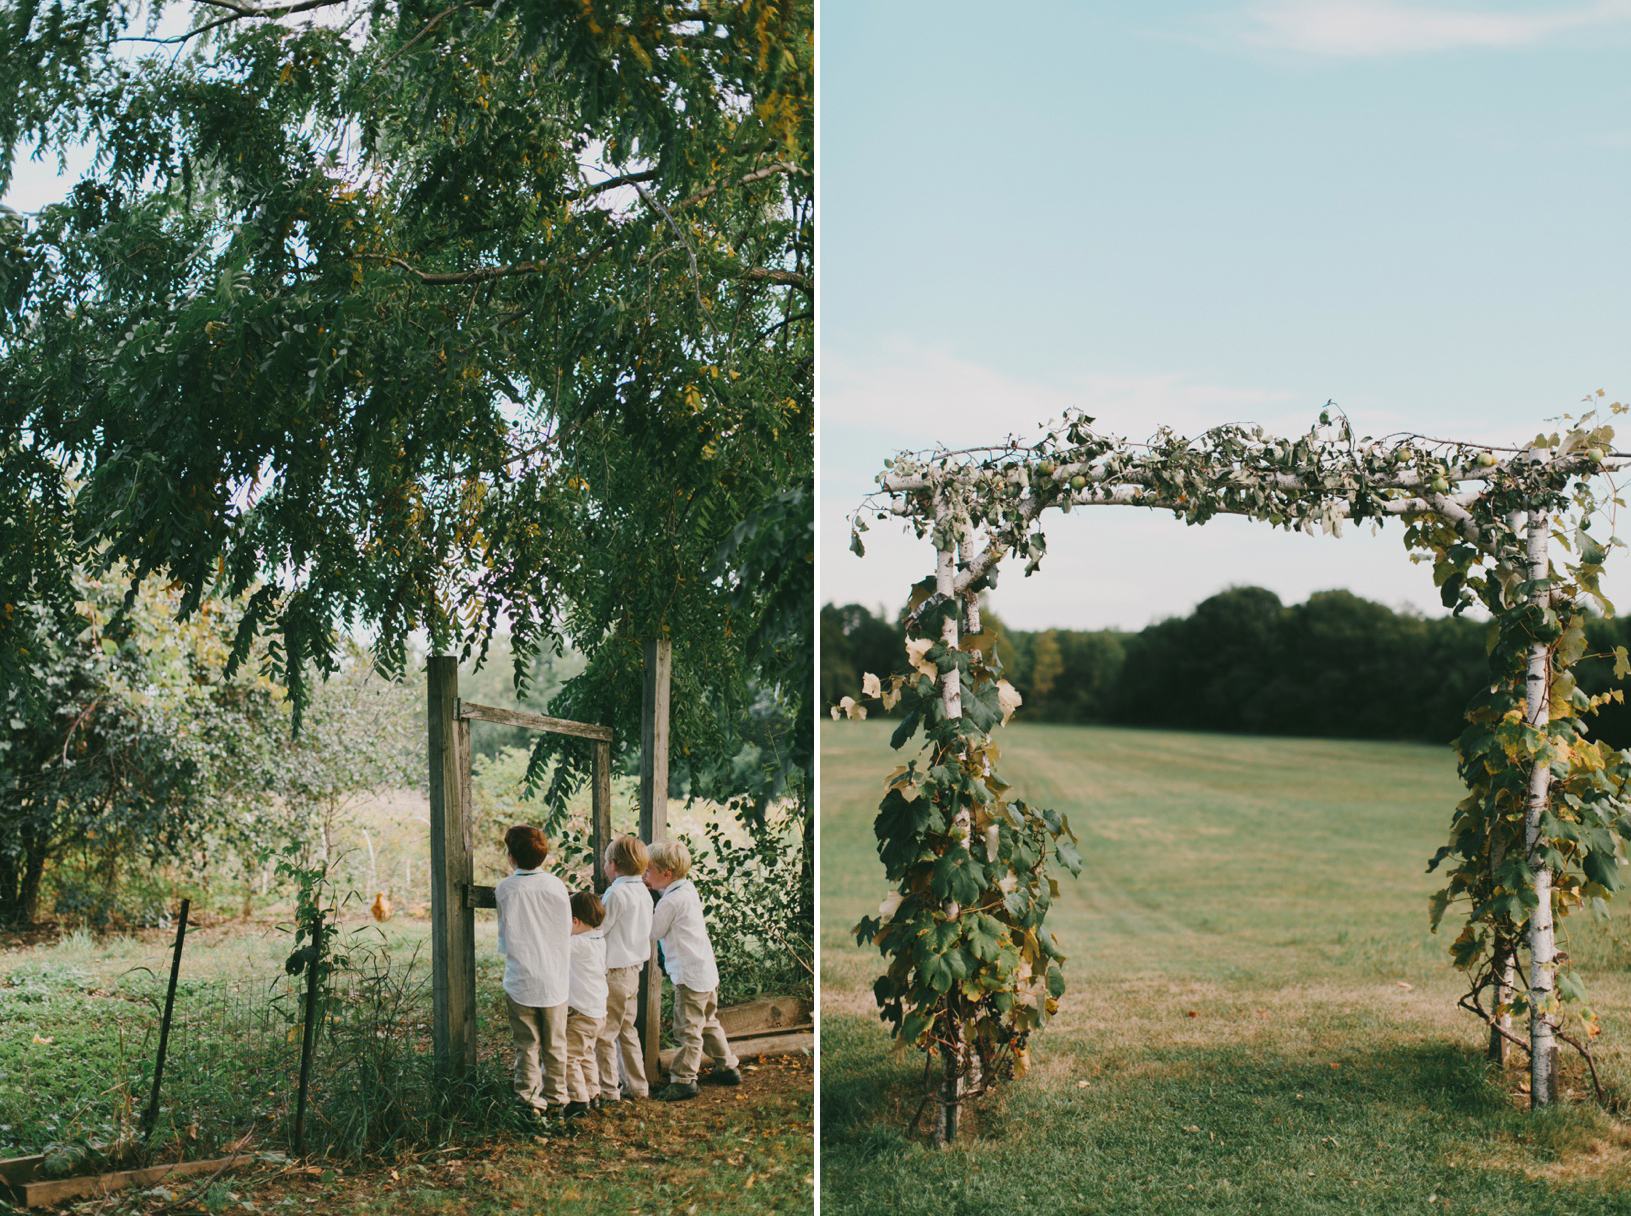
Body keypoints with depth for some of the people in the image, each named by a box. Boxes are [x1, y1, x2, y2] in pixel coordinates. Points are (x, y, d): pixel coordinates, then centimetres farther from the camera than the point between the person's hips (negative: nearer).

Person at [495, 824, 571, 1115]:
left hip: (521, 979, -2)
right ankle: (556, 1096, 19)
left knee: (527, 1044, 5)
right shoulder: (556, 886, -4)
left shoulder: (505, 889, -8)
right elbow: (567, 931, 4)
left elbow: (504, 940, 3)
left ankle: (529, 1098, 6)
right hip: (554, 977, 2)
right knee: (555, 1043, 12)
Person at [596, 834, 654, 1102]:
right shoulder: (643, 892, 7)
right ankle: (637, 1085, 21)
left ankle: (608, 1090, 5)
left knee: (604, 1034, 1)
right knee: (627, 1030, 17)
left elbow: (597, 929, -13)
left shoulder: (616, 894, -17)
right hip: (633, 970, 8)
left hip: (613, 972, -8)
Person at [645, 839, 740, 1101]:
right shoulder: (689, 891, 8)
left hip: (690, 976, -10)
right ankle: (727, 1067, 30)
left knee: (687, 1029, -5)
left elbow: (653, 932, -10)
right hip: (708, 971, 10)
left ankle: (684, 1079, -1)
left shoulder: (670, 902, -18)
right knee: (708, 1023, 21)